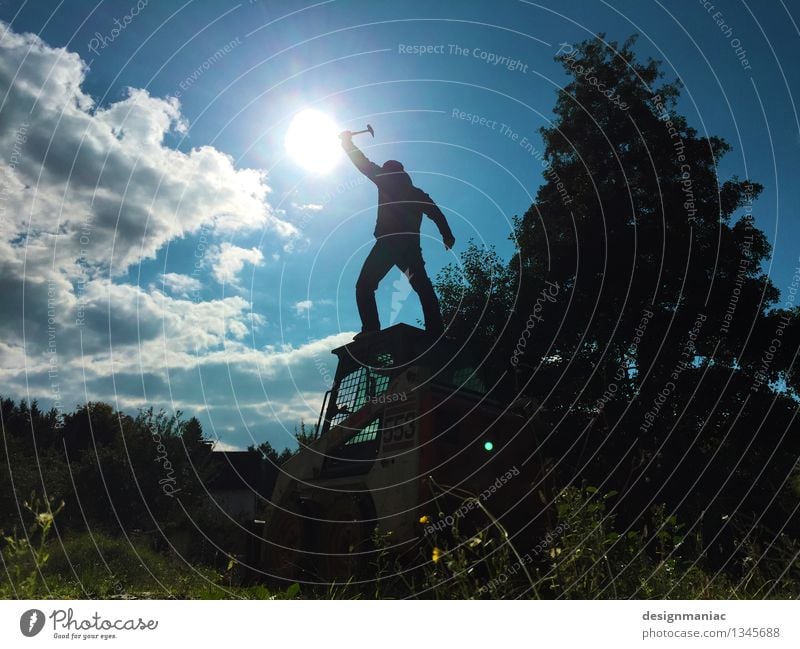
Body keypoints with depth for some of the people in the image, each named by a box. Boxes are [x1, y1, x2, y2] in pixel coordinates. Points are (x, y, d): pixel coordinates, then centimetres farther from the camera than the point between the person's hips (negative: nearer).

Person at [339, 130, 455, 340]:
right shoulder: (417, 193, 24)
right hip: (411, 245, 5)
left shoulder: (386, 180, 12)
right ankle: (436, 330, -6)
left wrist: (347, 142, 27)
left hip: (387, 242, -4)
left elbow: (365, 165, 15)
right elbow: (436, 213, 17)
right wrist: (447, 236, 21)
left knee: (364, 286, -1)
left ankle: (371, 329, -20)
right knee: (424, 288, 10)